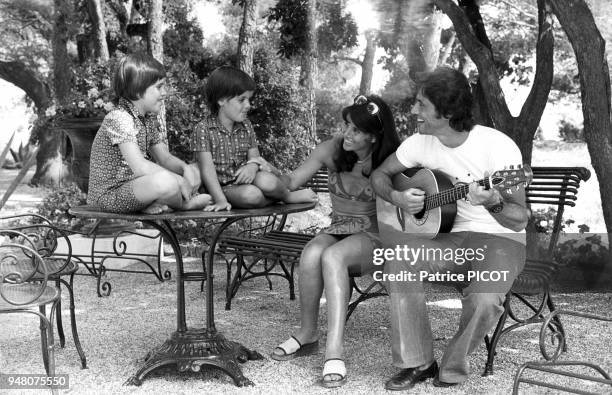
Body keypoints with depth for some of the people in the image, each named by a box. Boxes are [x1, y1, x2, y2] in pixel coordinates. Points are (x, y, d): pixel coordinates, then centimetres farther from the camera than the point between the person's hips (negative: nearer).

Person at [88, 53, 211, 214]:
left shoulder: (150, 119, 9)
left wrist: (185, 168, -14)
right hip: (109, 194, -9)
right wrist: (179, 181, -26)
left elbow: (165, 158, 8)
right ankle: (184, 204, -3)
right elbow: (140, 166, -30)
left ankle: (155, 205, -10)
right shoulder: (118, 118, -20)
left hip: (133, 185, 9)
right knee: (165, 181, -34)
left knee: (193, 172, 6)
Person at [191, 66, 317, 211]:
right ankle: (289, 197, -12)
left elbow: (254, 156, 7)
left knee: (265, 181, -31)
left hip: (244, 179, 4)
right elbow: (208, 169, -15)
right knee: (251, 194, -35)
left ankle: (284, 193, -1)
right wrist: (220, 200, -24)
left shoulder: (246, 126, 7)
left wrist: (253, 165, -20)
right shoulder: (204, 129, -11)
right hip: (225, 187, -4)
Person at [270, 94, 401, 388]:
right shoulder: (333, 149, 0)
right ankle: (308, 333, -9)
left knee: (332, 256, -35)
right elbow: (290, 182, 2)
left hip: (374, 235, -3)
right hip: (337, 230, 4)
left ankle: (334, 348, -38)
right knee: (311, 255, -31)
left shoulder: (390, 160, -8)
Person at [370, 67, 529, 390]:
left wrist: (493, 203, -37)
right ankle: (417, 363, -12)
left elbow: (520, 220, -15)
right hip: (447, 238, 4)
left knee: (484, 300, -34)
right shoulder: (421, 143, -1)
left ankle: (452, 369, -3)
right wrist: (397, 198, -8)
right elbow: (379, 174, 14)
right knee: (397, 260, -26)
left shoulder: (497, 146, -17)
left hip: (498, 239, -4)